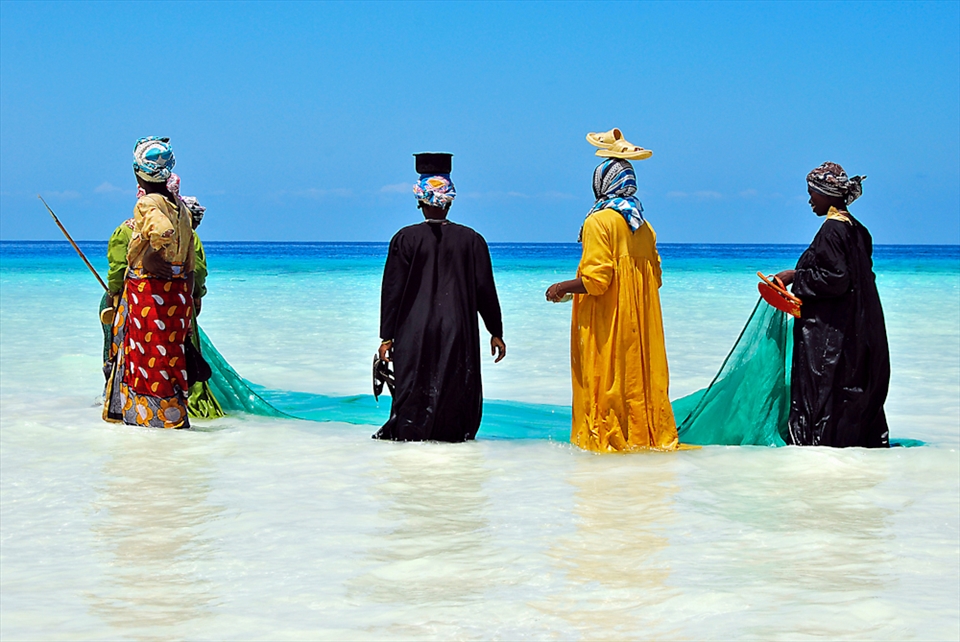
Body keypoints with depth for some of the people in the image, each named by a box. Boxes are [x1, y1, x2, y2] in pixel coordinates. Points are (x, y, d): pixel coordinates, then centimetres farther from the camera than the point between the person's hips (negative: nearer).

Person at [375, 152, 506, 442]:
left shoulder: (406, 239, -3)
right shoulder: (471, 239, 0)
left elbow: (392, 290, -2)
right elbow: (485, 290, 2)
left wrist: (387, 336, 2)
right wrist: (496, 332, 10)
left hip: (415, 332, -1)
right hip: (459, 333, 1)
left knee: (414, 388, 4)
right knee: (457, 386, 8)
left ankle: (409, 432, 4)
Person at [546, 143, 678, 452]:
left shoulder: (599, 221, -11)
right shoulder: (644, 226, 10)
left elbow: (595, 279, -18)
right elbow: (655, 277, 13)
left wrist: (562, 287, -4)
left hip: (607, 322, -7)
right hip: (641, 319, 7)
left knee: (606, 378, -3)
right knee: (640, 376, 9)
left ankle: (605, 438, -3)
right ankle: (652, 436, 9)